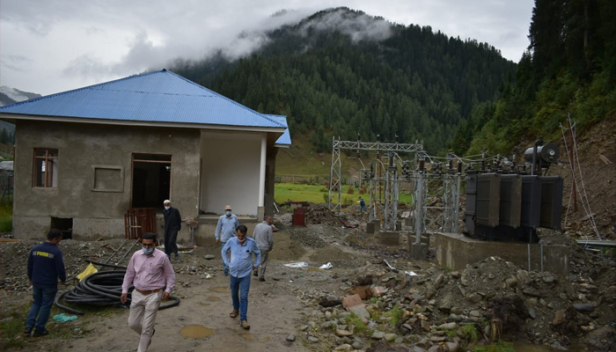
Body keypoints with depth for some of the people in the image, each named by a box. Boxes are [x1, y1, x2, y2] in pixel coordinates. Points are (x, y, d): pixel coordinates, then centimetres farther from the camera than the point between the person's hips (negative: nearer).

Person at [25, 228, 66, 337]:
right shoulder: (56, 252, -18)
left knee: (36, 303, 20)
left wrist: (31, 278, 24)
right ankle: (39, 329, 13)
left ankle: (29, 326, 11)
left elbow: (29, 266, 10)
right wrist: (63, 279, 3)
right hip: (49, 284, -5)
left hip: (36, 282, 6)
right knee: (46, 305, 7)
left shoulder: (34, 249, 1)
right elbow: (60, 268, -15)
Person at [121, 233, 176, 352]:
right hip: (137, 294, 5)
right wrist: (124, 290, 4)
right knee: (132, 323, 13)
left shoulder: (162, 257, -12)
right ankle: (148, 334, 42)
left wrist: (168, 290, -14)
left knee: (147, 327, 0)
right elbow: (129, 274, 9)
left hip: (153, 295, -4)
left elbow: (170, 275, -3)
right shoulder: (136, 255, -1)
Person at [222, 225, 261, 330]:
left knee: (244, 297, -4)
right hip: (233, 273, 2)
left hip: (245, 274, -2)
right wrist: (227, 262, 3)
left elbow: (258, 253, 5)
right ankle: (236, 309, 47)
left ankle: (243, 319, 2)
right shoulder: (231, 241, -13)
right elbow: (223, 251, 7)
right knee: (234, 294, 21)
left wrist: (256, 264, 4)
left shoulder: (251, 242, -15)